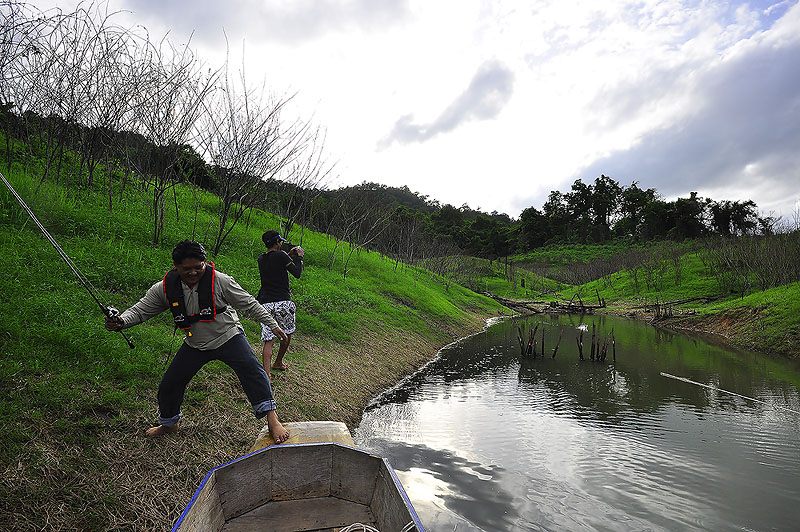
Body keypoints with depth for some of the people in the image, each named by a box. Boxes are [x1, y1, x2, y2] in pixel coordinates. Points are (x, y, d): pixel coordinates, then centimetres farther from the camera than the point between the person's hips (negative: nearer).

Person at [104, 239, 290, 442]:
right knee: (168, 385, 11)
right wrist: (121, 322, -21)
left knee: (250, 368, -28)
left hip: (228, 337, -4)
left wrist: (273, 325, -7)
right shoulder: (164, 288, -8)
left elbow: (249, 304, -10)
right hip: (194, 345, 4)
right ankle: (169, 423, 42)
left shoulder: (220, 281, -17)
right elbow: (140, 310, 2)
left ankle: (271, 418, -21)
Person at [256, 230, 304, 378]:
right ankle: (278, 363, 38)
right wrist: (299, 257, 9)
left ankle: (266, 375, -13)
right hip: (283, 302, -4)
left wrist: (289, 256, 28)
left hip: (265, 303, 5)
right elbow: (297, 273, -5)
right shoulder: (281, 255, -7)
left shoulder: (261, 259, 12)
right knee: (287, 335, 21)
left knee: (268, 341, 1)